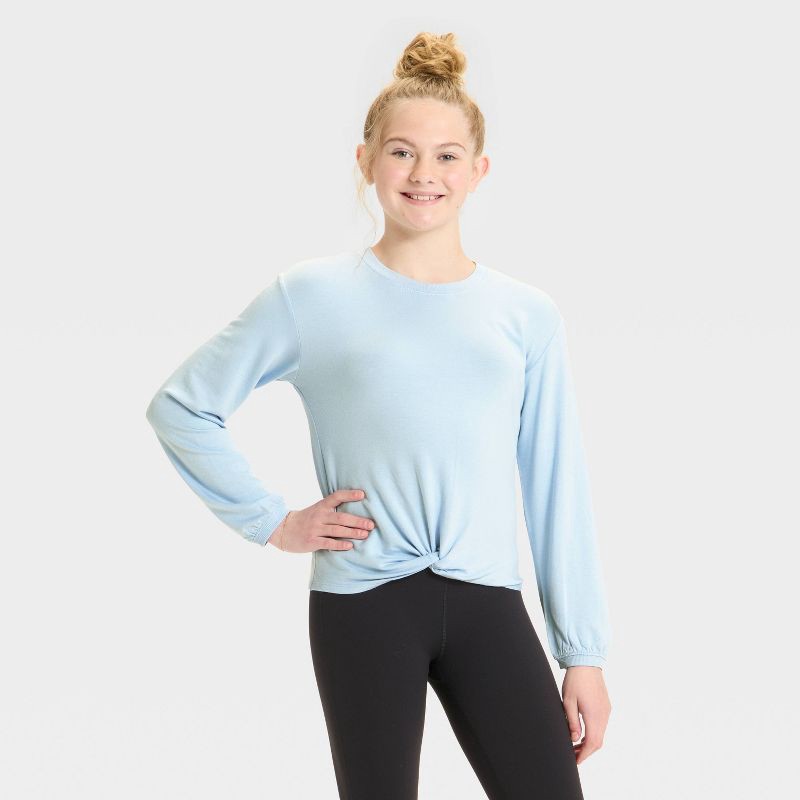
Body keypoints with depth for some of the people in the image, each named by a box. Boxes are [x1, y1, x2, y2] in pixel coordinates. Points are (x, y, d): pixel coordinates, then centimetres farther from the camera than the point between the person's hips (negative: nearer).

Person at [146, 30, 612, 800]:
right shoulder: (312, 295, 1)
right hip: (362, 603, -2)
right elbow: (180, 404, 6)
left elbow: (558, 487, 7)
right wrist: (271, 520, -1)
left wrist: (584, 651, 6)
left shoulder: (527, 315, 6)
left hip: (486, 600, 2)